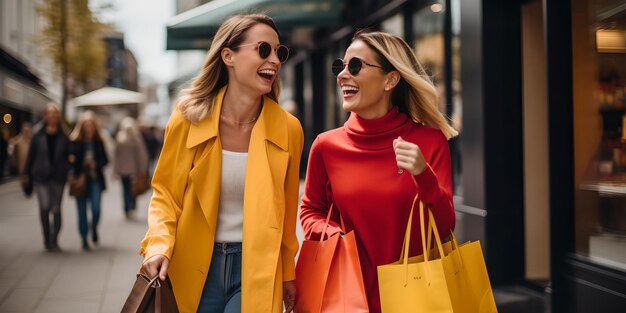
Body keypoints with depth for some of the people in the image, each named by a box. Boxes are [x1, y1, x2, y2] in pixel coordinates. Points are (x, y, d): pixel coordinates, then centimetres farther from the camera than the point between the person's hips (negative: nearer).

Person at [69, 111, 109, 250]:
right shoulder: (75, 141, -2)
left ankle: (94, 229, 23)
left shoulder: (99, 142, 5)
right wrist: (71, 160, -23)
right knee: (82, 211, 3)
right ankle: (84, 239, 13)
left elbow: (105, 159, 9)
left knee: (96, 208, -9)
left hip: (95, 179, 1)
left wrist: (96, 164, -9)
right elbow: (70, 158, -1)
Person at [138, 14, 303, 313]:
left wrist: (287, 274, 11)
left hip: (255, 271, 0)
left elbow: (286, 210, 6)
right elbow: (166, 193, 2)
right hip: (194, 269, 1)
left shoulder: (288, 129, -4)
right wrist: (159, 246, -14)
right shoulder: (189, 118, -7)